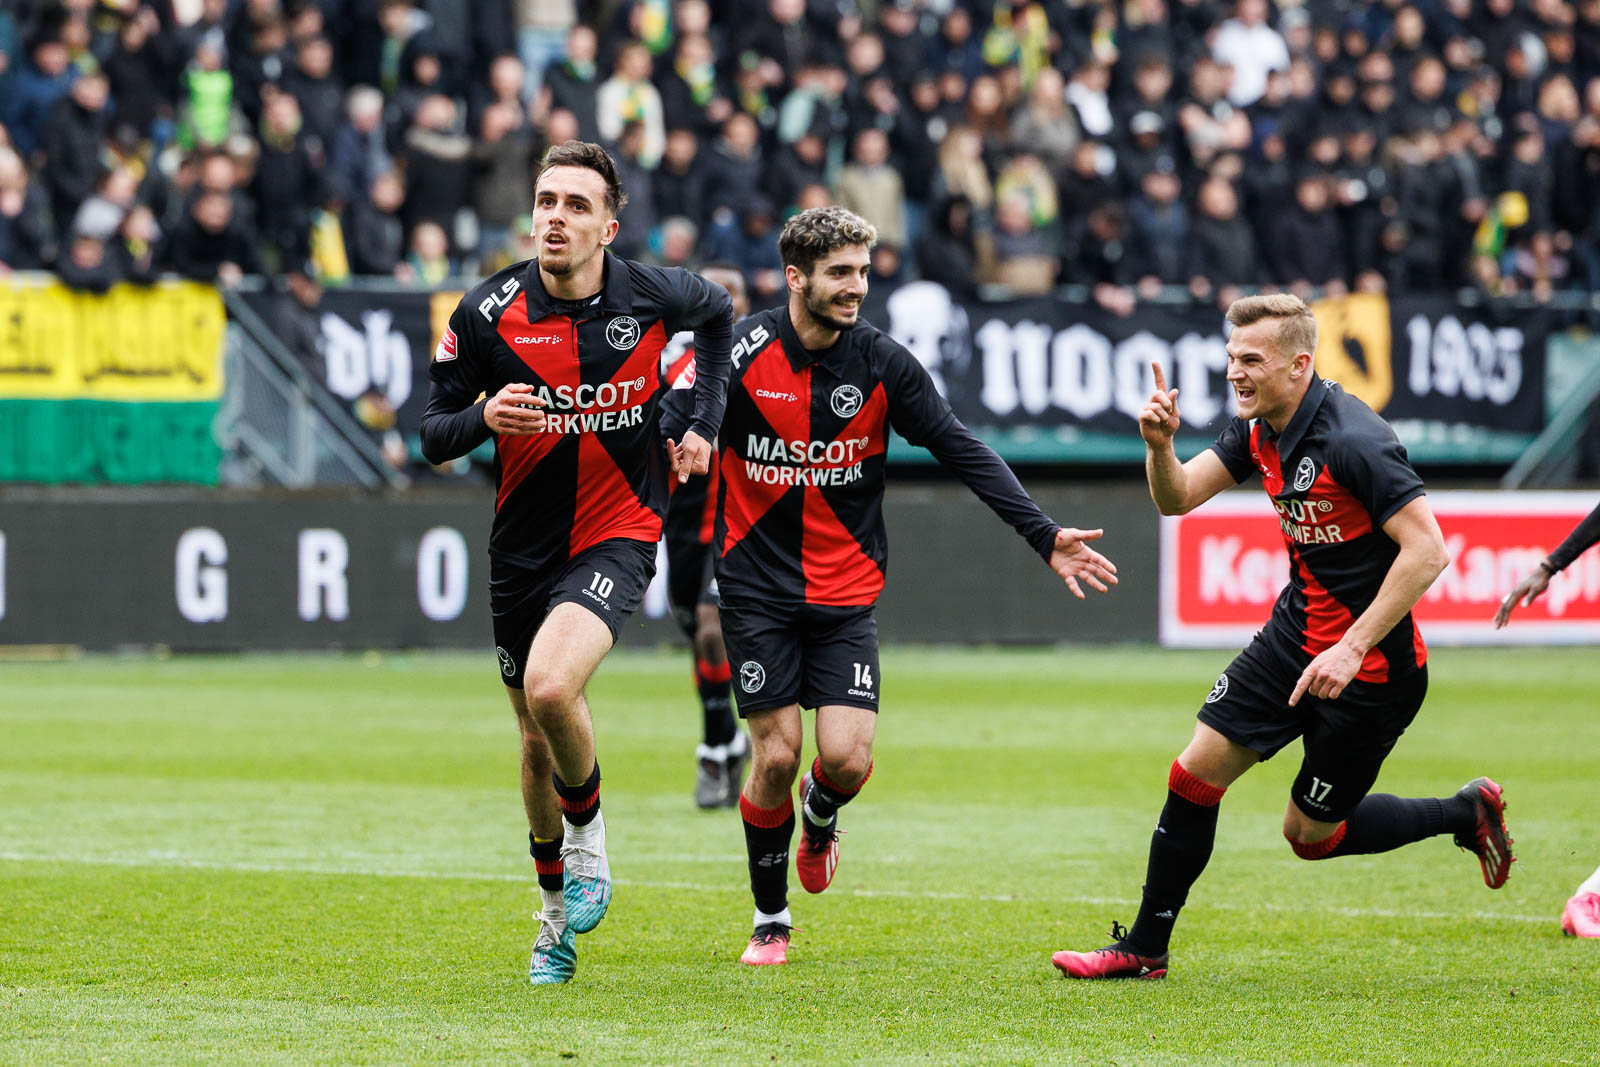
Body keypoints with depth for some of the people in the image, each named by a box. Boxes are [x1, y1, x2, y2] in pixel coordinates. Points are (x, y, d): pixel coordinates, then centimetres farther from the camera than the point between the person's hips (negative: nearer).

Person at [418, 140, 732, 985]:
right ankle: (557, 904, 35)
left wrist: (702, 423, 9)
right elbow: (432, 436, -5)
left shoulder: (651, 296, -10)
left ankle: (588, 833, 1)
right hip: (524, 548, 3)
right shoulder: (486, 313, -10)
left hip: (617, 534, -3)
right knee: (537, 741, 12)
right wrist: (484, 418, -26)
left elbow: (718, 314, 15)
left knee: (551, 688, -28)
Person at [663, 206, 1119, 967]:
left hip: (846, 592, 2)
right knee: (776, 755, -5)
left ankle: (820, 817, 28)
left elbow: (964, 453, -1)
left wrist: (1043, 536, -7)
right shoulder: (742, 355, -10)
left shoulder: (882, 364, -4)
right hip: (758, 587, -1)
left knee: (847, 759, -11)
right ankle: (771, 920, 16)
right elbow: (667, 434, -9)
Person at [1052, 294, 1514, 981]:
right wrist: (1159, 445, -17)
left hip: (1369, 666, -8)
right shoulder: (1259, 429, 0)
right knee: (1196, 771, 3)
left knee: (1310, 834, 4)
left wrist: (1353, 648, -28)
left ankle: (1466, 813, 25)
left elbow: (1427, 550, -28)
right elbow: (1177, 498, 5)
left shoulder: (1352, 441, -26)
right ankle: (1144, 949, 15)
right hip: (1294, 635, 8)